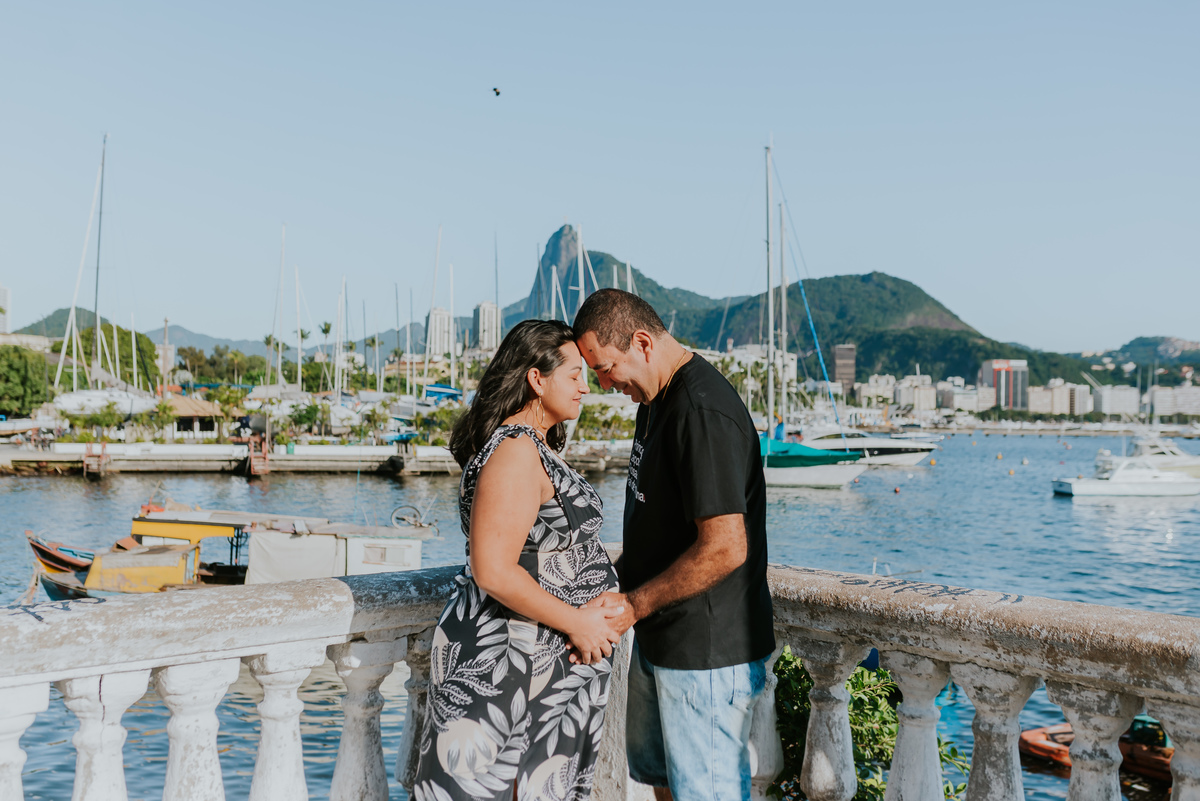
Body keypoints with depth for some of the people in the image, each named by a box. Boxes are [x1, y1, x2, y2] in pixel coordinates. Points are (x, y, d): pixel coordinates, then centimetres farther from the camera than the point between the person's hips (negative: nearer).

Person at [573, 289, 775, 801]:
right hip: (660, 639, 10)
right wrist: (619, 574, 11)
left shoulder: (703, 412, -24)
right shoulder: (656, 399, 9)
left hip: (707, 650, -10)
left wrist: (633, 605, -20)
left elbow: (724, 548, -27)